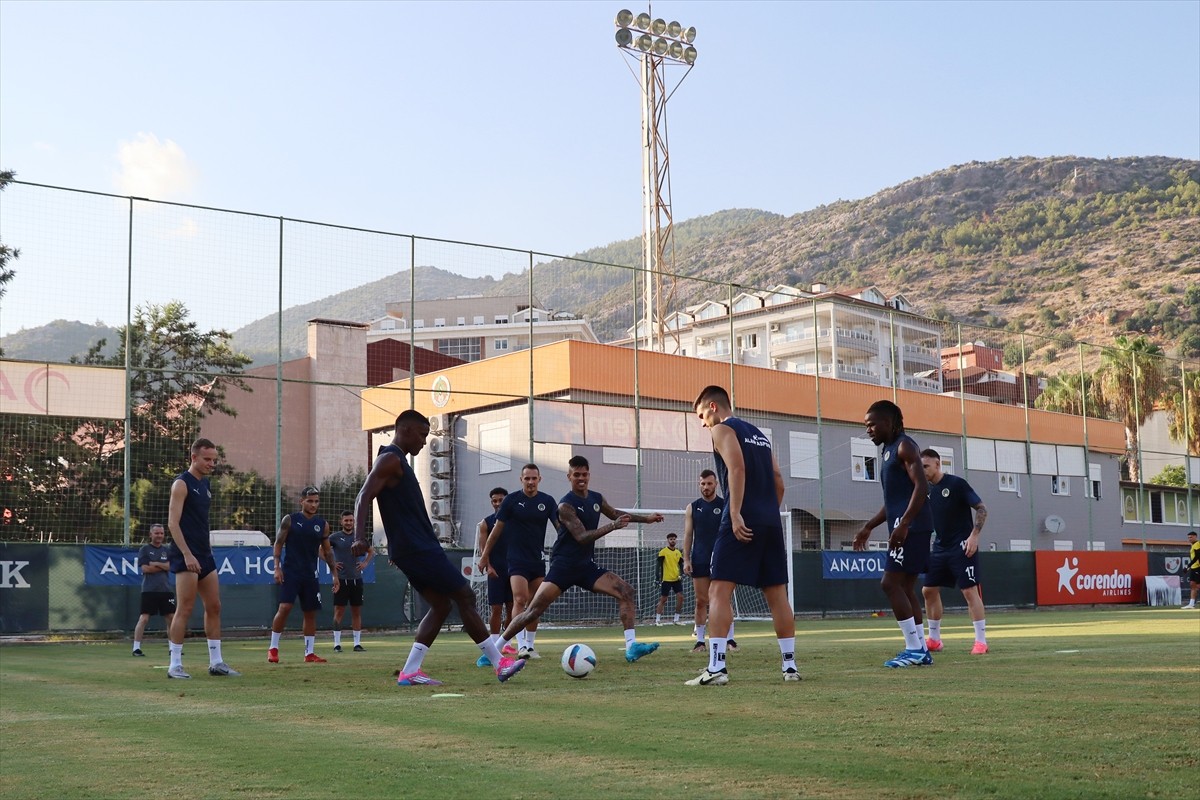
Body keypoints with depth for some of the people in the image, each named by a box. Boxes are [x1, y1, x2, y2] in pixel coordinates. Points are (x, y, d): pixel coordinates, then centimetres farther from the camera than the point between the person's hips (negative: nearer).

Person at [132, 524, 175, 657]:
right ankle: (136, 648, -7)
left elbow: (169, 567, 1)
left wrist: (155, 564, -8)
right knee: (144, 618, -10)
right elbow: (145, 568, -8)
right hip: (149, 590, -4)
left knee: (171, 618, 3)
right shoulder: (144, 549, 3)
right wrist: (163, 566, -3)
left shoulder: (167, 550, 14)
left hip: (166, 590, 4)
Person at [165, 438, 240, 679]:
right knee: (185, 609, -7)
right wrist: (187, 555, -22)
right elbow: (173, 522, -16)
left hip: (204, 555, 9)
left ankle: (216, 662, 15)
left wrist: (208, 549, 17)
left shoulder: (205, 484, 16)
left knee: (214, 607, 9)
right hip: (186, 556, -9)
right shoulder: (182, 484, -9)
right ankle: (175, 665, -1)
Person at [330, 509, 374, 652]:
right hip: (341, 579, -4)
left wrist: (365, 563, 9)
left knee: (357, 611, 5)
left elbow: (371, 551, 23)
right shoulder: (335, 536, 0)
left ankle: (357, 643, 9)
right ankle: (337, 643, 0)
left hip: (356, 579, 4)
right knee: (339, 611, -4)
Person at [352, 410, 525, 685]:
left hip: (413, 549, 10)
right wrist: (360, 537, -33)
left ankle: (409, 672, 4)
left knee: (441, 605, 9)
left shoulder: (397, 461, 19)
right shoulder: (390, 459, -11)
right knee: (465, 596, -6)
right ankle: (500, 663, -1)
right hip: (418, 548, -10)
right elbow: (364, 497, -21)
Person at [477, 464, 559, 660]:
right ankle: (521, 646, -21)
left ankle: (530, 645, 17)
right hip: (517, 560, -4)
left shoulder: (547, 501, 2)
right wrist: (485, 556, 3)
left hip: (538, 560, 4)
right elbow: (497, 529, 2)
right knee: (520, 599, -18)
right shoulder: (512, 500, -4)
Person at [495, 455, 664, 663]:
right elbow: (582, 537, -23)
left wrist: (646, 518, 30)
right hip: (564, 565, -6)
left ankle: (631, 647, -13)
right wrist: (613, 526, -31)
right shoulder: (566, 505, -14)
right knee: (533, 611, -13)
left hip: (587, 566, 6)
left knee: (626, 592, -11)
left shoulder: (596, 498, 7)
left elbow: (615, 514, 29)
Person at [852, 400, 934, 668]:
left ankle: (914, 649, -10)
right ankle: (920, 649, 11)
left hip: (912, 527, -10)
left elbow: (921, 486, -19)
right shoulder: (886, 453, 22)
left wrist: (903, 524, -26)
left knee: (890, 584, -12)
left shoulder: (904, 446, -7)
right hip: (903, 528, 10)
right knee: (905, 588, 8)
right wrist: (868, 528, 23)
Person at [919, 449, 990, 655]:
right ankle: (934, 639, 17)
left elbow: (982, 509, -11)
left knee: (970, 590, -10)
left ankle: (981, 641, -4)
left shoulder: (956, 484, -10)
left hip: (962, 547, -7)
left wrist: (974, 535, -19)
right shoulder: (926, 491, 9)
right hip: (939, 548, 7)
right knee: (928, 590, 6)